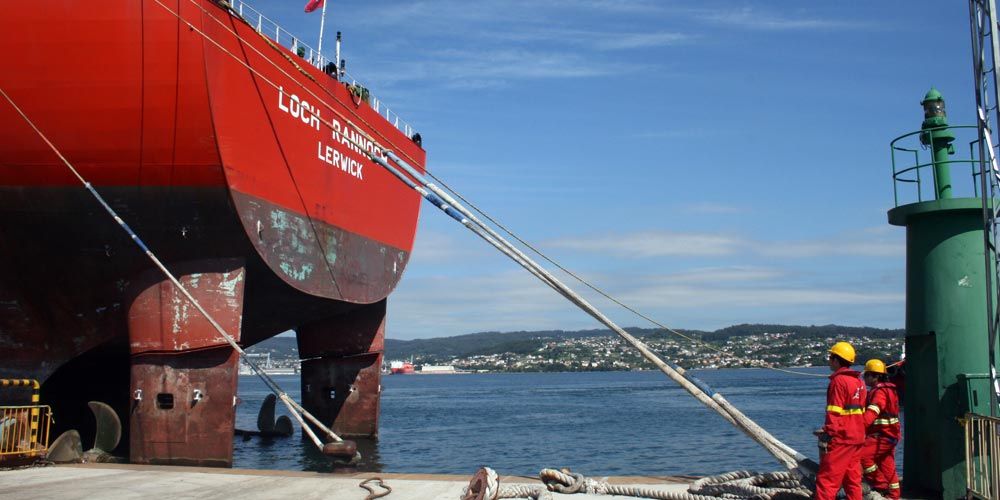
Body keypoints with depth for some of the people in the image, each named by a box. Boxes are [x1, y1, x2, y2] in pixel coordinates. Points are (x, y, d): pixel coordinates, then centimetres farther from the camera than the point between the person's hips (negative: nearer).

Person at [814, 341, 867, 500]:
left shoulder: (839, 381, -12)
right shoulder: (858, 381, 14)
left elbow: (834, 414, -17)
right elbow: (861, 412, 17)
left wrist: (826, 437, -17)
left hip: (841, 439, -9)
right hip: (857, 438, 9)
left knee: (826, 479, -7)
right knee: (853, 479, 12)